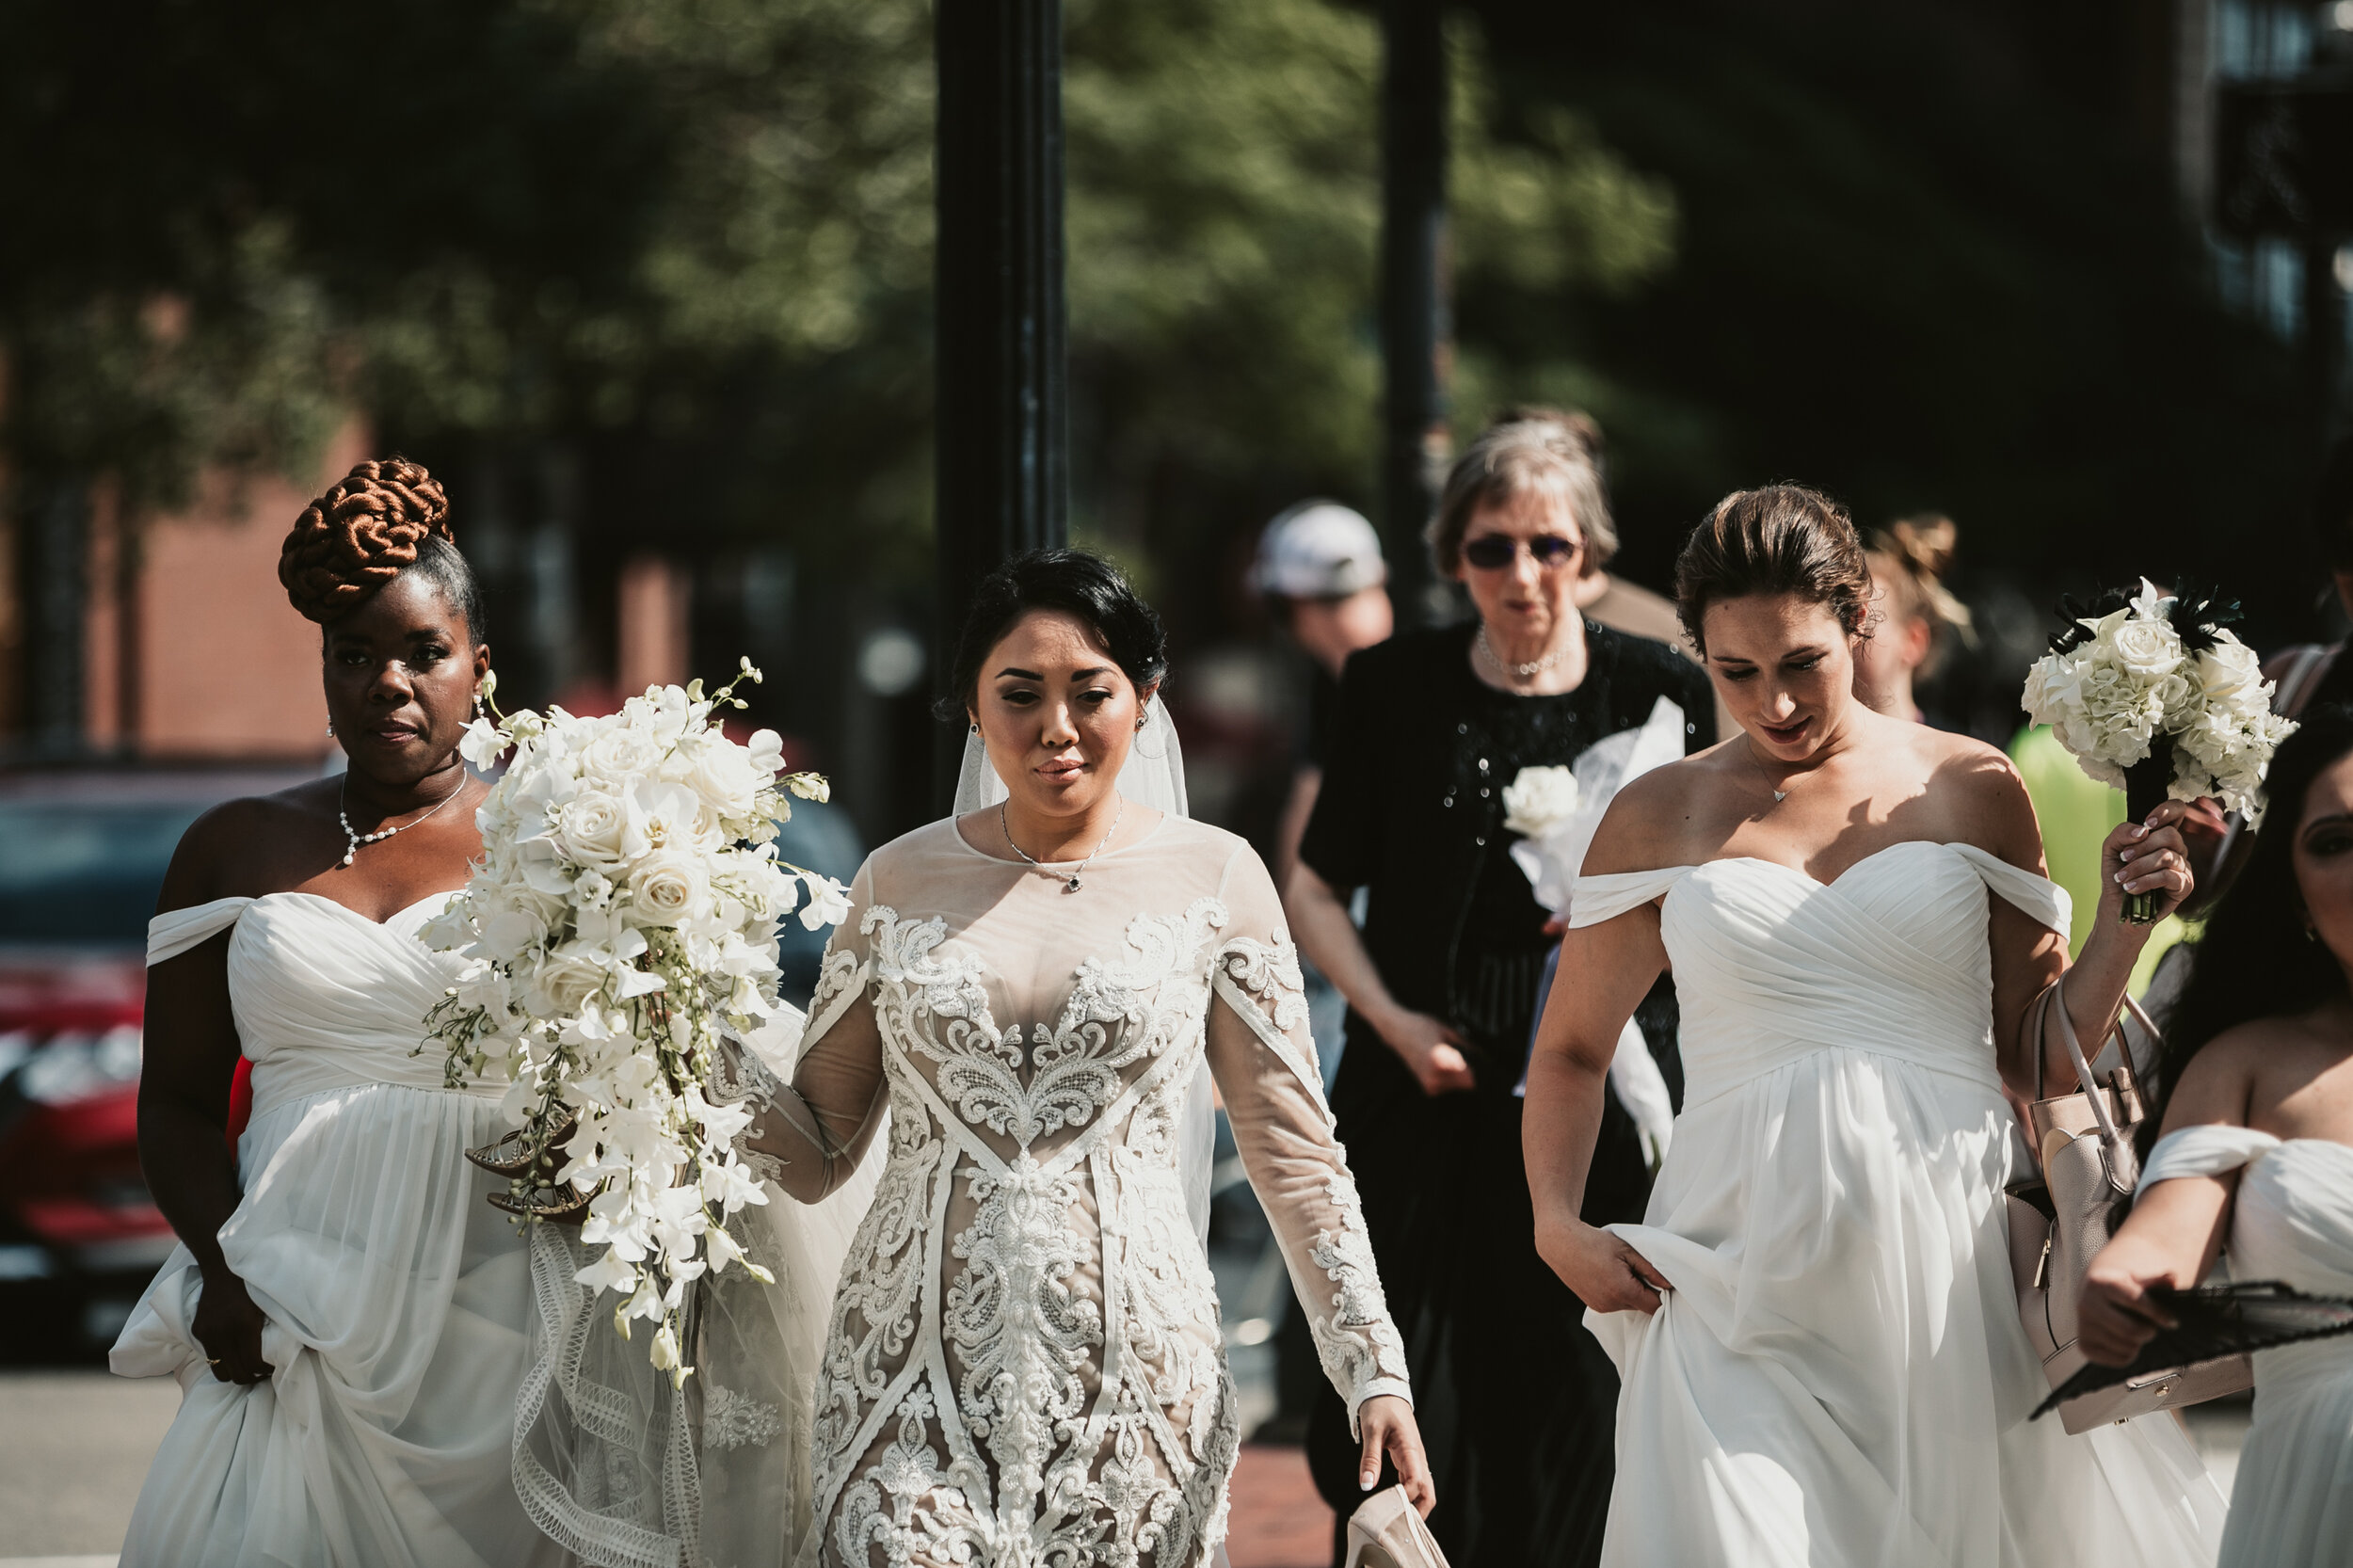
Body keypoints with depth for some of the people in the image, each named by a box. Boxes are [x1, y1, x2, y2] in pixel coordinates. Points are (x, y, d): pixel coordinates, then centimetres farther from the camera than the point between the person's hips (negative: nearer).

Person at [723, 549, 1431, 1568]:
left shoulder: (1212, 878, 2)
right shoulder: (900, 881, 7)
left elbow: (1294, 1150, 4)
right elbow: (817, 1149, 10)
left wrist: (1374, 1368, -3)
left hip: (1131, 1373, -1)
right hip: (918, 1367, 1)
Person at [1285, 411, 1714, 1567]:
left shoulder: (1657, 689, 2)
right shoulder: (1394, 688, 3)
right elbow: (1315, 890, 10)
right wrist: (1394, 1022, -4)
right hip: (1429, 1097, 0)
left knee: (1577, 1415, 0)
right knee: (1418, 1416, -2)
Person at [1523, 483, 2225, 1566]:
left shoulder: (1969, 789, 8)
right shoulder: (1659, 818, 8)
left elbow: (2035, 1052, 12)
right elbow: (1572, 1050, 15)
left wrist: (2123, 922, -3)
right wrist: (1557, 1223, 0)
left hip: (1949, 1262, 1)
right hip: (1744, 1266, -1)